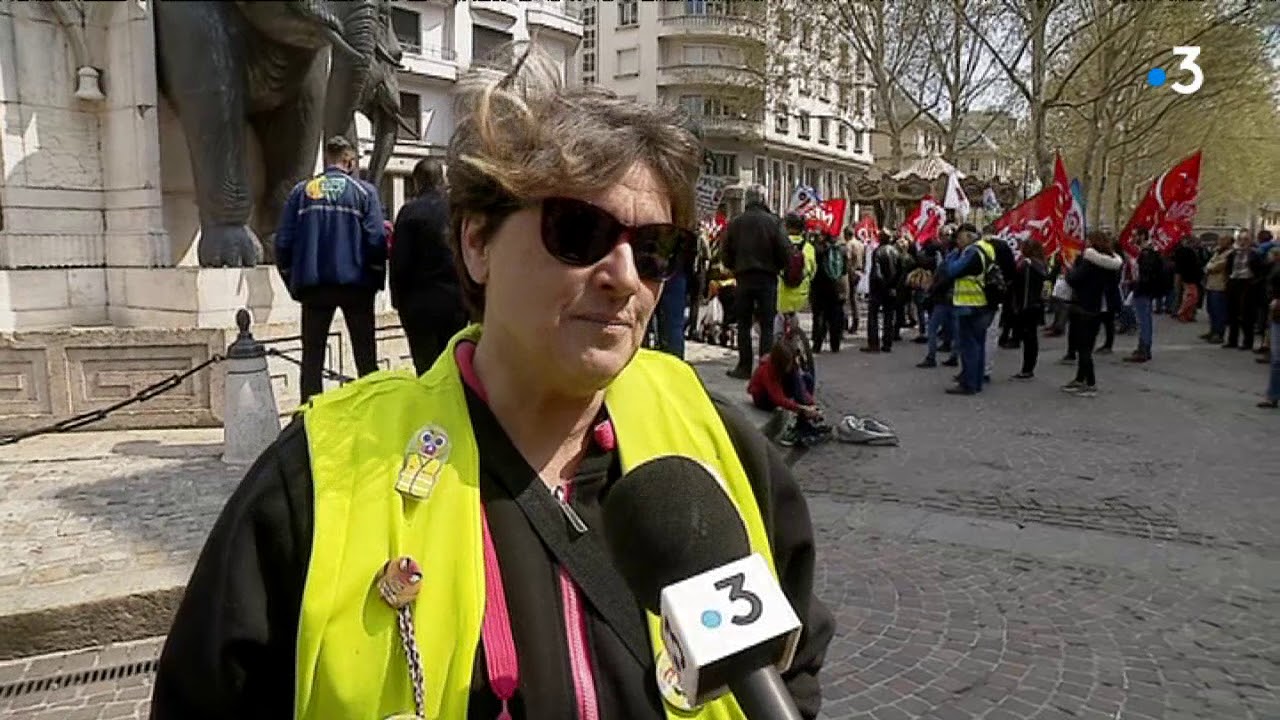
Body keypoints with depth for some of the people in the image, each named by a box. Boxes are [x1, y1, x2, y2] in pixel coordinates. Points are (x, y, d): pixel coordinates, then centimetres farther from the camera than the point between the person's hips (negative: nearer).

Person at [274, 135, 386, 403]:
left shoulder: (301, 191, 5)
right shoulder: (364, 191, -2)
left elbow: (283, 242, 2)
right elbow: (376, 240, -10)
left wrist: (292, 282, 11)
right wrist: (376, 279, 2)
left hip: (312, 286, 2)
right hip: (355, 283, -2)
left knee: (312, 357, 9)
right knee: (365, 356, 8)